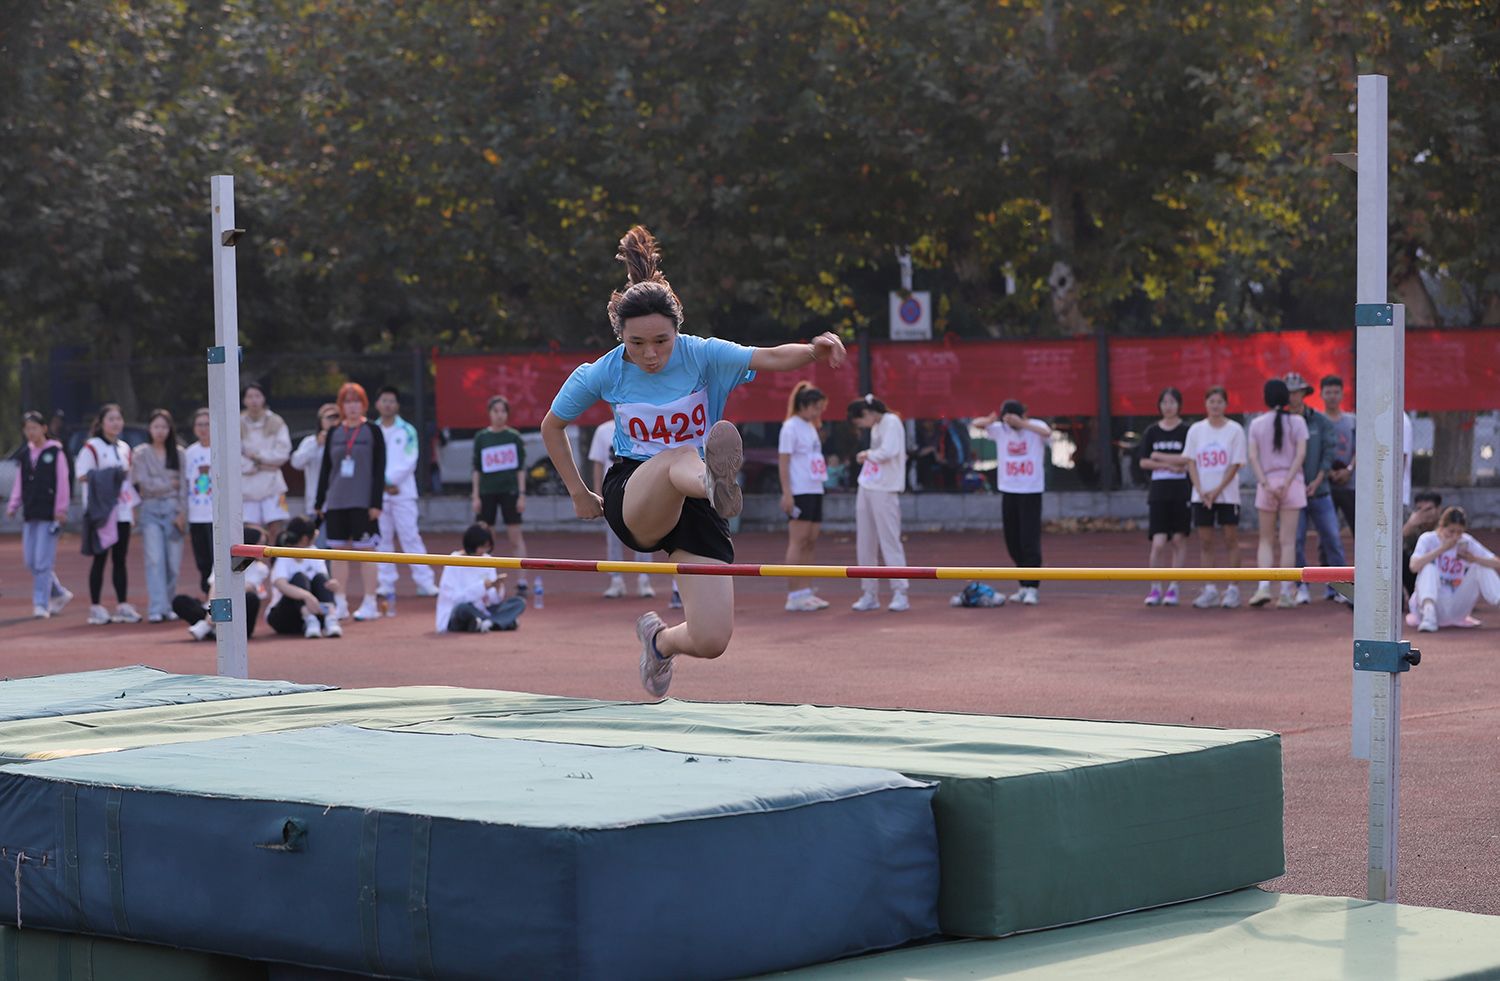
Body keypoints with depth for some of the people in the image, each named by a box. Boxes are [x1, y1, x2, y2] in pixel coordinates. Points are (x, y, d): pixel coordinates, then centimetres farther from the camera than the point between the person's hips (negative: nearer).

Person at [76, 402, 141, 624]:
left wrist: (133, 504, 16)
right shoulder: (92, 447, -3)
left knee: (120, 559, 7)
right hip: (103, 511, -6)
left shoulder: (124, 448, 17)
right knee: (100, 558, -4)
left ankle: (122, 606, 10)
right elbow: (82, 475, -10)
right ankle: (95, 608, 0)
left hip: (122, 510, 6)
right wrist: (111, 476, -17)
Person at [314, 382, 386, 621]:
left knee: (365, 552, -2)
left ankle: (369, 604, 2)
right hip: (336, 502, 4)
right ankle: (339, 604, 10)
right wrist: (319, 503, 10)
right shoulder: (333, 433, 10)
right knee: (339, 552, 5)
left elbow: (379, 470, -3)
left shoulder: (373, 432, 1)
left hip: (363, 502, -4)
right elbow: (325, 468, 13)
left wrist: (376, 503, -10)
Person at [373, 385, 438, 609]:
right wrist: (384, 484, -8)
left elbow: (409, 462, -5)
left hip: (403, 492, -3)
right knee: (382, 539, 4)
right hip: (378, 494, 3)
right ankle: (385, 585, 9)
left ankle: (425, 582, -7)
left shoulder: (407, 431, 3)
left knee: (410, 537, -8)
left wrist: (390, 479, -13)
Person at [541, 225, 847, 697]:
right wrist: (578, 493, 13)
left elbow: (770, 357, -26)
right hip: (633, 498, -1)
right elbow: (552, 427, 13)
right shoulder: (601, 375, -5)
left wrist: (813, 350, -47)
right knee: (681, 456, -38)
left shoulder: (701, 355, -9)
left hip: (694, 503, 2)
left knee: (711, 641, -11)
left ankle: (659, 637, 27)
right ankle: (714, 484, -78)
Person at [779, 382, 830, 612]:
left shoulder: (811, 428, 18)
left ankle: (805, 592, 9)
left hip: (815, 491, 9)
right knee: (797, 542, -8)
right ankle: (793, 597, -7)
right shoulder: (791, 427, -9)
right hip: (799, 493, -9)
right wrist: (787, 494, -19)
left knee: (810, 542, 7)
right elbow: (783, 462, -14)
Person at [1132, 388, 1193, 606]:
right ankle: (1155, 588, 5)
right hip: (1159, 490, 1)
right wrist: (1170, 465, -9)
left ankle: (1173, 588, 10)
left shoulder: (1187, 430, 0)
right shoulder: (1152, 431, 7)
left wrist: (1159, 457, -10)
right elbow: (1143, 461, 3)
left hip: (1181, 490, -1)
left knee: (1179, 539, 3)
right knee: (1158, 543, -6)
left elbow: (1189, 459, -8)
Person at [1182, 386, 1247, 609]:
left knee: (1231, 539, -1)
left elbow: (1235, 464, -5)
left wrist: (1217, 490, -13)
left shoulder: (1235, 430, -2)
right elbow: (1191, 461, 4)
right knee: (1206, 541, 4)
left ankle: (1232, 589, 3)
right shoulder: (1196, 430, 6)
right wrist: (1200, 490, -8)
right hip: (1201, 495, 3)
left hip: (1227, 494, -3)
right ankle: (1210, 590, 9)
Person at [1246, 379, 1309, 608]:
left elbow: (1253, 456, -4)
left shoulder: (1257, 424, 4)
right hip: (1292, 481, -1)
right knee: (1288, 540, 1)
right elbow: (1301, 453, -8)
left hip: (1266, 483, 1)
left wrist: (1266, 483, -9)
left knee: (1266, 540, 10)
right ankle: (1285, 593, -1)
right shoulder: (1297, 422, 0)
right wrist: (1287, 483, -10)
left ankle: (1264, 586, -7)